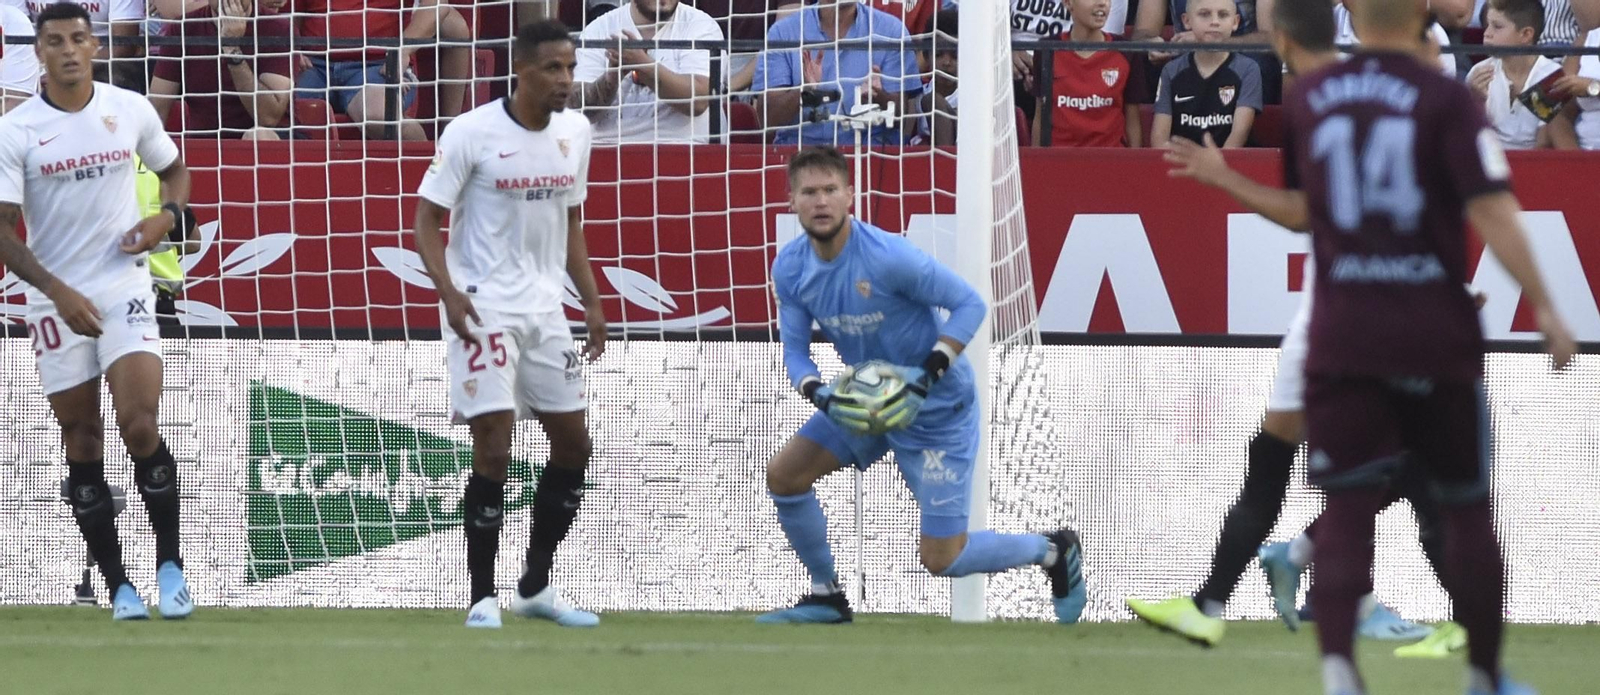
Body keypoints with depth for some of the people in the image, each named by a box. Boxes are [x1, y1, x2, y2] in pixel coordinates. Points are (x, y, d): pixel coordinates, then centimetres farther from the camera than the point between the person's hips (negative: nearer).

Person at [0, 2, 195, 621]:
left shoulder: (131, 111, 1)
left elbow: (175, 168, 19)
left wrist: (167, 216, -3)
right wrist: (59, 292, -18)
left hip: (124, 288, 0)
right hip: (57, 302, 0)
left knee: (140, 424, -15)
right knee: (82, 445, 2)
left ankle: (170, 565, -1)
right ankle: (117, 586, 10)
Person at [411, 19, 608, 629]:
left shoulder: (575, 132, 6)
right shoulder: (472, 133, -12)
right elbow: (426, 219, -9)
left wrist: (591, 300, 11)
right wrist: (449, 292, -23)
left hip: (544, 305, 7)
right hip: (484, 304, -7)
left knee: (574, 445, 8)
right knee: (495, 446, -13)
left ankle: (535, 587, 22)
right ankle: (482, 597, -4)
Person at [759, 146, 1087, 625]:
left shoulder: (888, 257, -27)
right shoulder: (790, 268, -8)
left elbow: (970, 304, -20)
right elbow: (794, 348, -1)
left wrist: (928, 375, -29)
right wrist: (818, 394, -23)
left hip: (936, 411, -6)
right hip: (863, 403, 6)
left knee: (941, 559, -7)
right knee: (783, 475, -6)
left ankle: (1054, 551, 19)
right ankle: (827, 596, 13)